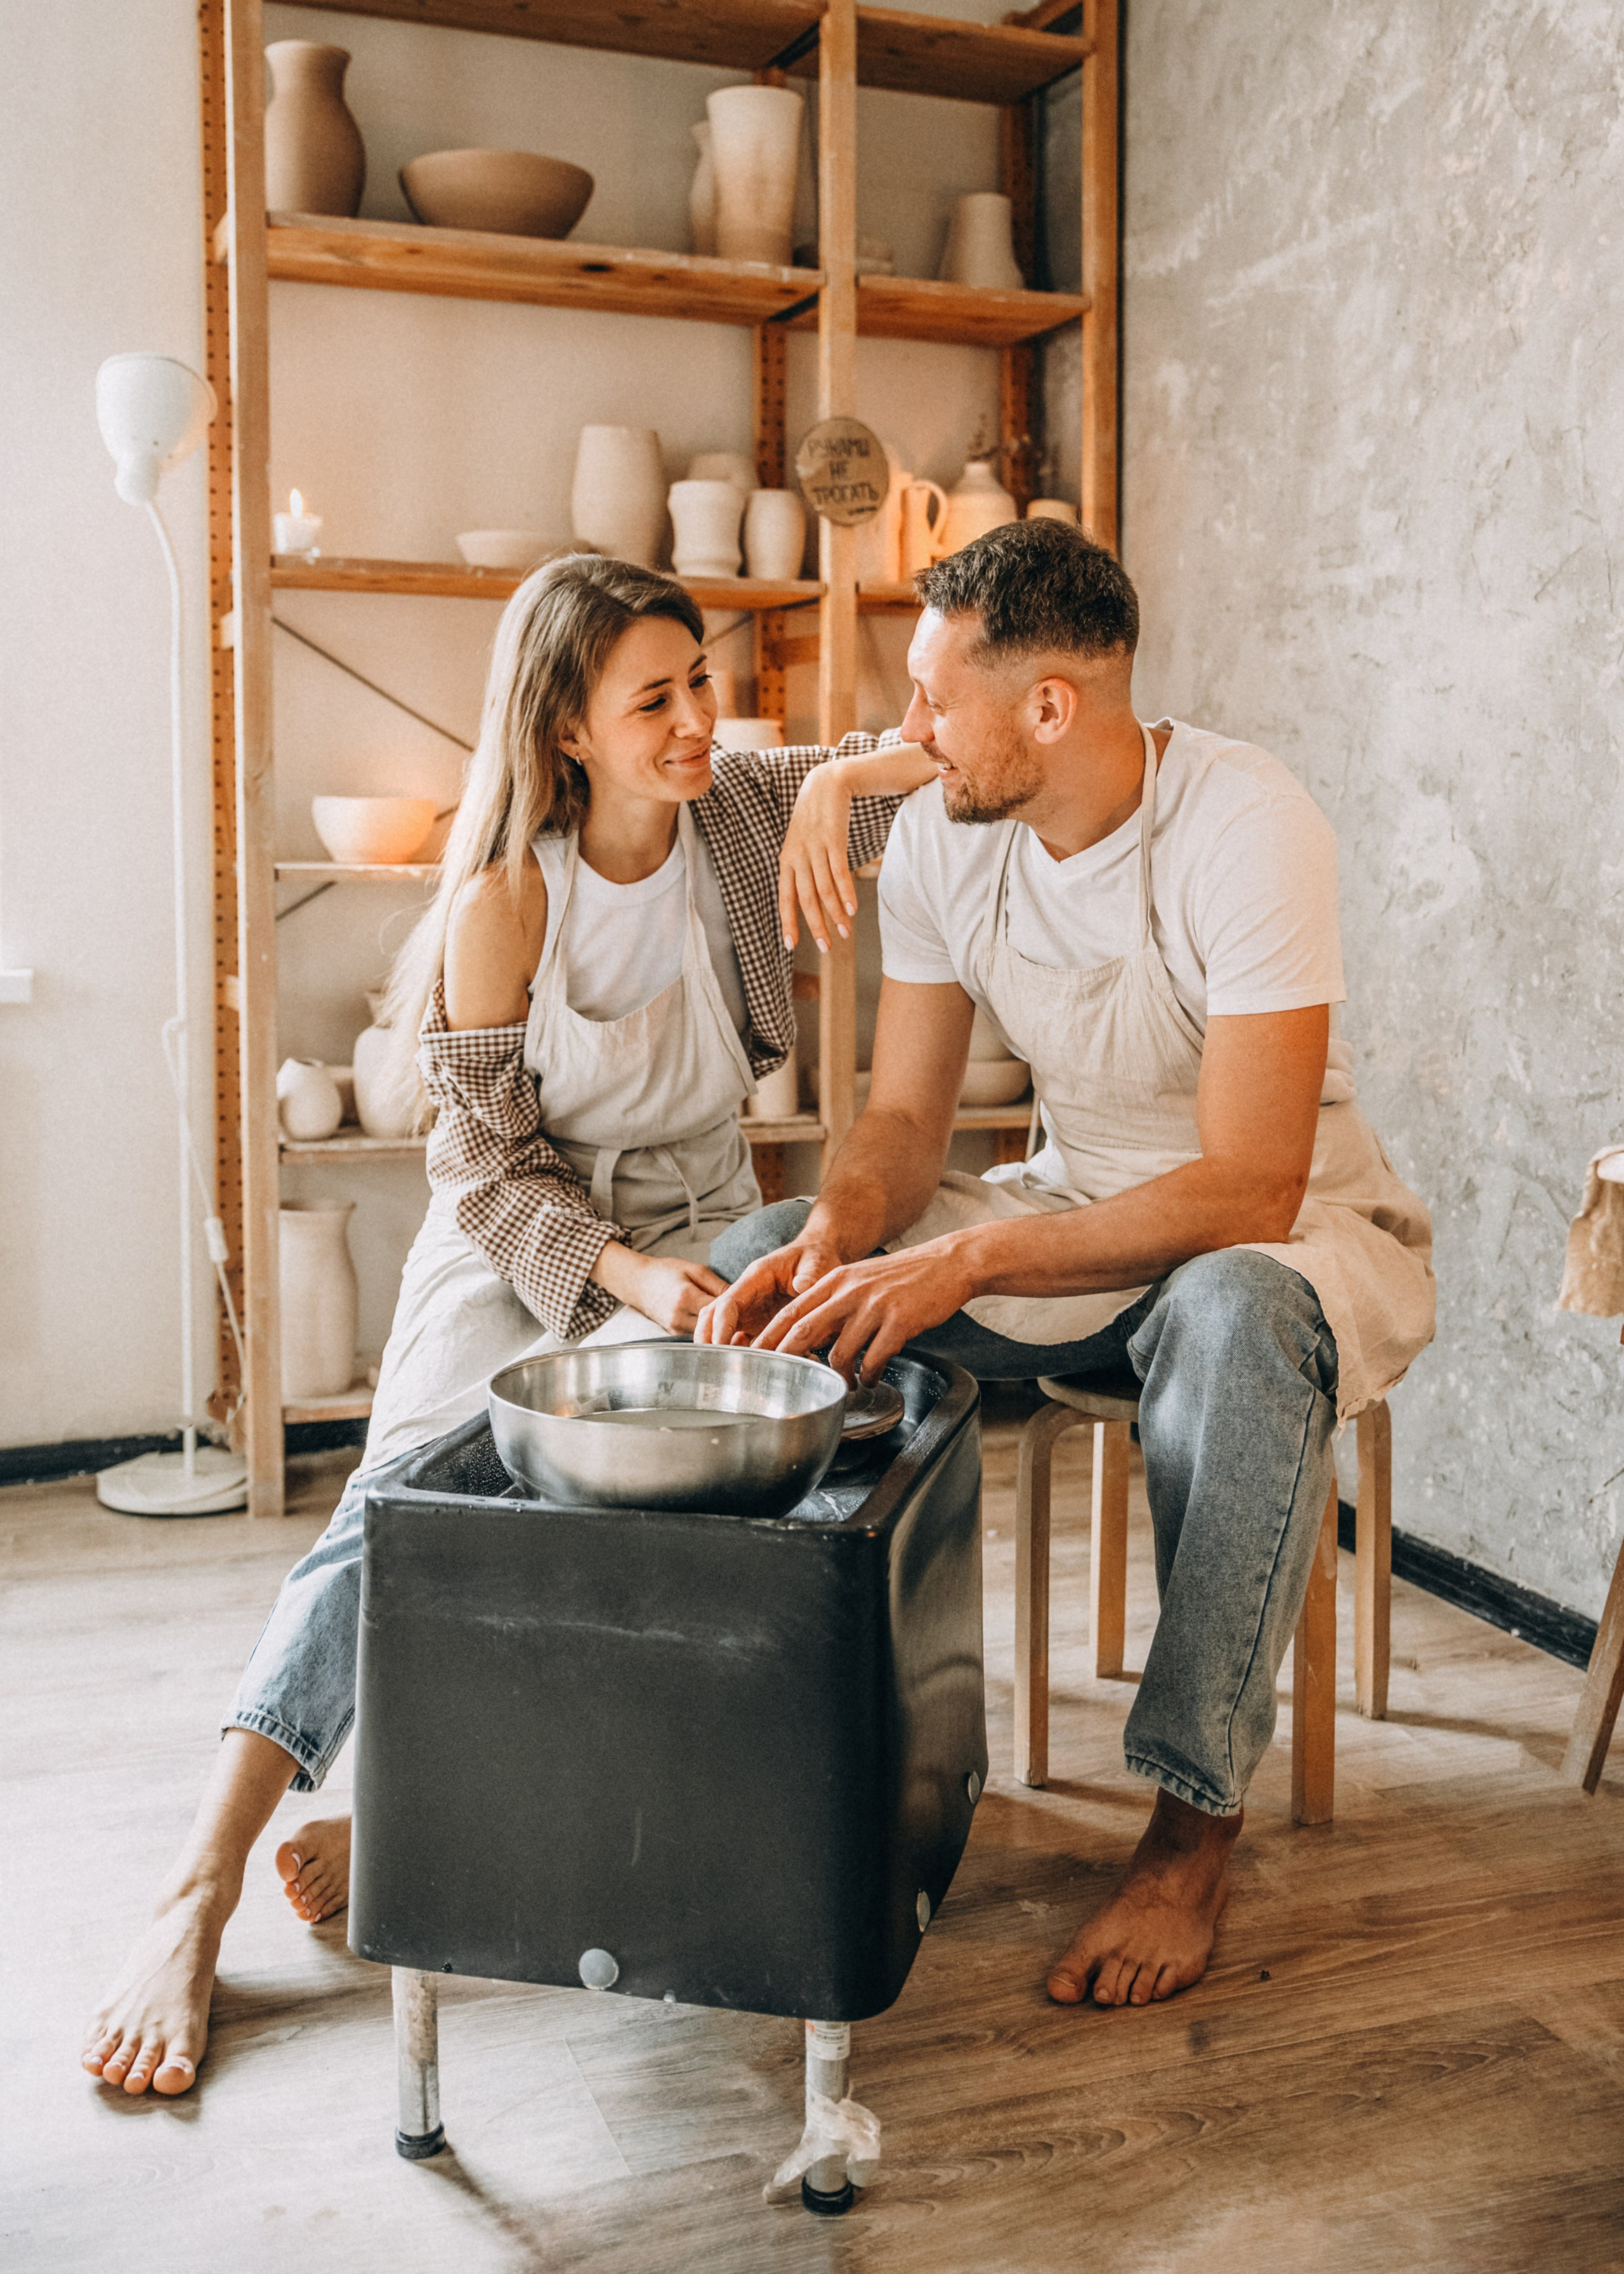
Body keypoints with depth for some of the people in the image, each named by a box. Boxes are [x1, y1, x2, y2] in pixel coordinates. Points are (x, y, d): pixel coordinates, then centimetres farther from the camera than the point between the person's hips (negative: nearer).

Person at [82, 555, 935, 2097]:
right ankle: (201, 1885, -25)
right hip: (513, 1253, -2)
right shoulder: (503, 900, -11)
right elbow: (485, 1166, -8)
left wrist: (837, 780, -19)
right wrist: (621, 1272, -24)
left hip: (696, 1235, 2)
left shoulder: (746, 815, -2)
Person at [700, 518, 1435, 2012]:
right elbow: (906, 1119, -3)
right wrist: (835, 1235, -26)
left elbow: (1248, 1192, -31)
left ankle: (1197, 1823, -24)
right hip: (1076, 1215, 6)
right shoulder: (940, 837, -7)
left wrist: (964, 1262, -38)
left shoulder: (1245, 827, -26)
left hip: (1295, 1231, -5)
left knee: (1233, 1317, -42)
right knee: (758, 1261, -14)